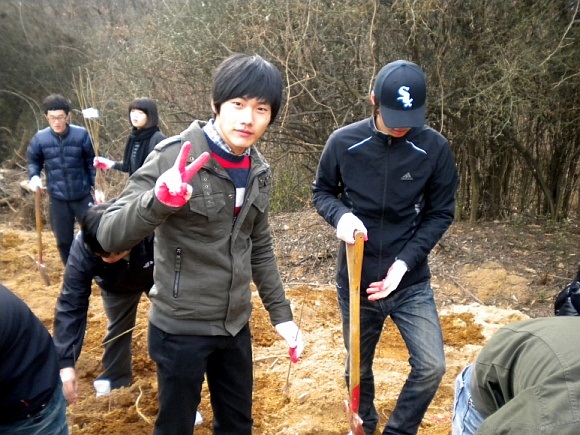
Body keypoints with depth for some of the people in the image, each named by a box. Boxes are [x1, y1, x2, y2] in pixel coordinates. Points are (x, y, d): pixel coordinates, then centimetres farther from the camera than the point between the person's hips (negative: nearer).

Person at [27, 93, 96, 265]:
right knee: (64, 241, 12)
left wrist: (97, 186, 1)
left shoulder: (81, 134, -9)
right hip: (58, 199, 1)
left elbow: (91, 162, 2)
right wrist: (34, 176, -12)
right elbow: (33, 161, 8)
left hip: (83, 196, -1)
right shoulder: (40, 138, -7)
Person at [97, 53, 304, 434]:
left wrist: (281, 312, 9)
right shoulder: (175, 157, -18)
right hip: (181, 329, -5)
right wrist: (159, 200, -41)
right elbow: (110, 237, -22)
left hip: (236, 326, 6)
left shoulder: (259, 170, 1)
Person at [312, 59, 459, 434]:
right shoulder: (343, 143, -11)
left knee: (431, 367, -7)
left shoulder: (435, 147, -11)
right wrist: (342, 216, -20)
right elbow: (322, 192, 3)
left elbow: (441, 213, -4)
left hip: (411, 282, 0)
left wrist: (405, 262, -15)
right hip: (356, 280, 0)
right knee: (359, 370, 15)